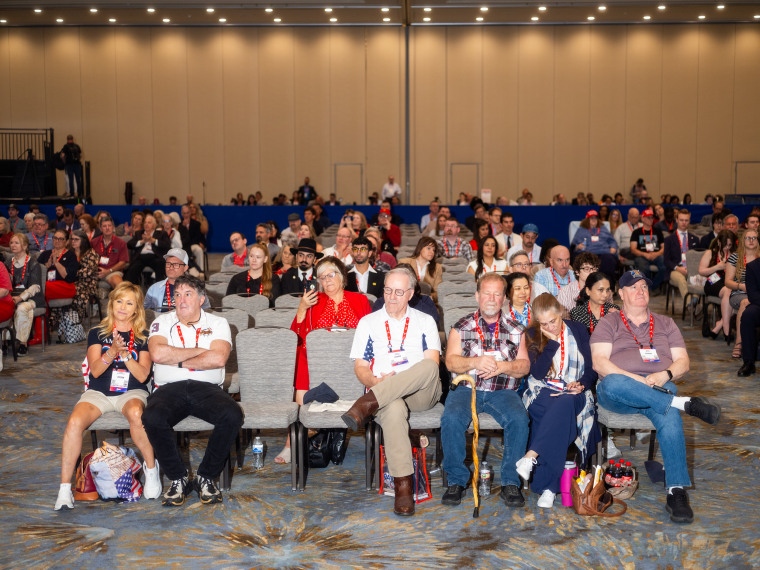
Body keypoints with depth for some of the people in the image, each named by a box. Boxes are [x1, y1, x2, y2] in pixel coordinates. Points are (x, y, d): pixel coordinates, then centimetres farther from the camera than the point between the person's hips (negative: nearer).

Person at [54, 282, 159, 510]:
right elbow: (95, 370, -2)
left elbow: (142, 376, -2)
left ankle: (151, 468, -14)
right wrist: (113, 352, -20)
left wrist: (125, 354, -18)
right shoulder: (97, 333, 11)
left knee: (136, 414, -38)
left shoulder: (143, 337, 8)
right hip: (99, 392, 2)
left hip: (131, 392, -1)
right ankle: (65, 488, -20)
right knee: (75, 421, -30)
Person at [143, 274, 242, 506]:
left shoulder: (217, 323, 11)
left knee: (232, 415, -30)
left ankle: (206, 477, -9)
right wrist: (199, 351, -2)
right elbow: (158, 353, -8)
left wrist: (178, 361, -3)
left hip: (207, 388, 0)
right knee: (152, 418, -33)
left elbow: (218, 358, -8)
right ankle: (178, 479, -11)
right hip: (169, 388, 0)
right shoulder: (162, 322, 14)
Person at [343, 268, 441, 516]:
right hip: (384, 394, -1)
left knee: (428, 368, -36)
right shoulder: (368, 323, 18)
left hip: (422, 393, 1)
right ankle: (403, 487, -38)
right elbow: (360, 367, 12)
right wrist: (376, 381, -12)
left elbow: (432, 362, 3)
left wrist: (398, 379, -12)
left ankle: (368, 403, -39)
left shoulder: (425, 321, 17)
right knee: (394, 409, -39)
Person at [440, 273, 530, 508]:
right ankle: (457, 480, -13)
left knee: (519, 419, -29)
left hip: (502, 391, 1)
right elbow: (451, 361, 0)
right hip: (466, 388, 0)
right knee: (451, 418, -30)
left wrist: (502, 366, -15)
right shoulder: (461, 327, 10)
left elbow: (524, 365, 6)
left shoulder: (515, 329, 14)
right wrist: (475, 362, -20)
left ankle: (510, 483, -15)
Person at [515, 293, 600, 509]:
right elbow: (537, 373, -7)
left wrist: (581, 384, -13)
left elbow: (592, 369, 8)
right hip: (542, 393, -1)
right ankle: (548, 487, -41)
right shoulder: (532, 335, 6)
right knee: (561, 410, -37)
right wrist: (553, 342, -11)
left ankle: (531, 457, -44)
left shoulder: (578, 331, 10)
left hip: (573, 394, 1)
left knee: (564, 404, -38)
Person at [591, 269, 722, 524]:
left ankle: (677, 491, -37)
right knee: (612, 384, -39)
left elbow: (683, 362, 15)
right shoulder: (608, 323, 15)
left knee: (668, 415, -34)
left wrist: (665, 375, -8)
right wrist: (636, 380, -14)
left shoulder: (665, 324, 24)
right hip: (617, 394, -1)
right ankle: (685, 404, -33)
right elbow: (599, 363, -1)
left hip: (659, 388, 2)